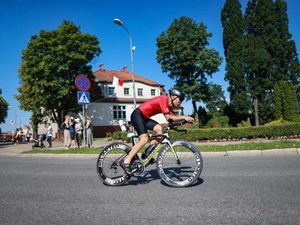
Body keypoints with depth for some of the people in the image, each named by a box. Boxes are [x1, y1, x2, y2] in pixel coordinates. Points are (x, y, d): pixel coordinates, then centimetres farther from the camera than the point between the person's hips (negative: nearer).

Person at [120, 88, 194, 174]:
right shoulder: (164, 99, -17)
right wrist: (184, 117, -24)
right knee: (144, 139, -19)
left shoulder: (169, 105, 11)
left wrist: (185, 119, -14)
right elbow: (168, 118, -25)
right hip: (137, 115, -9)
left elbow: (172, 117, -3)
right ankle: (126, 161, -16)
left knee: (160, 129, -9)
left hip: (144, 117, 9)